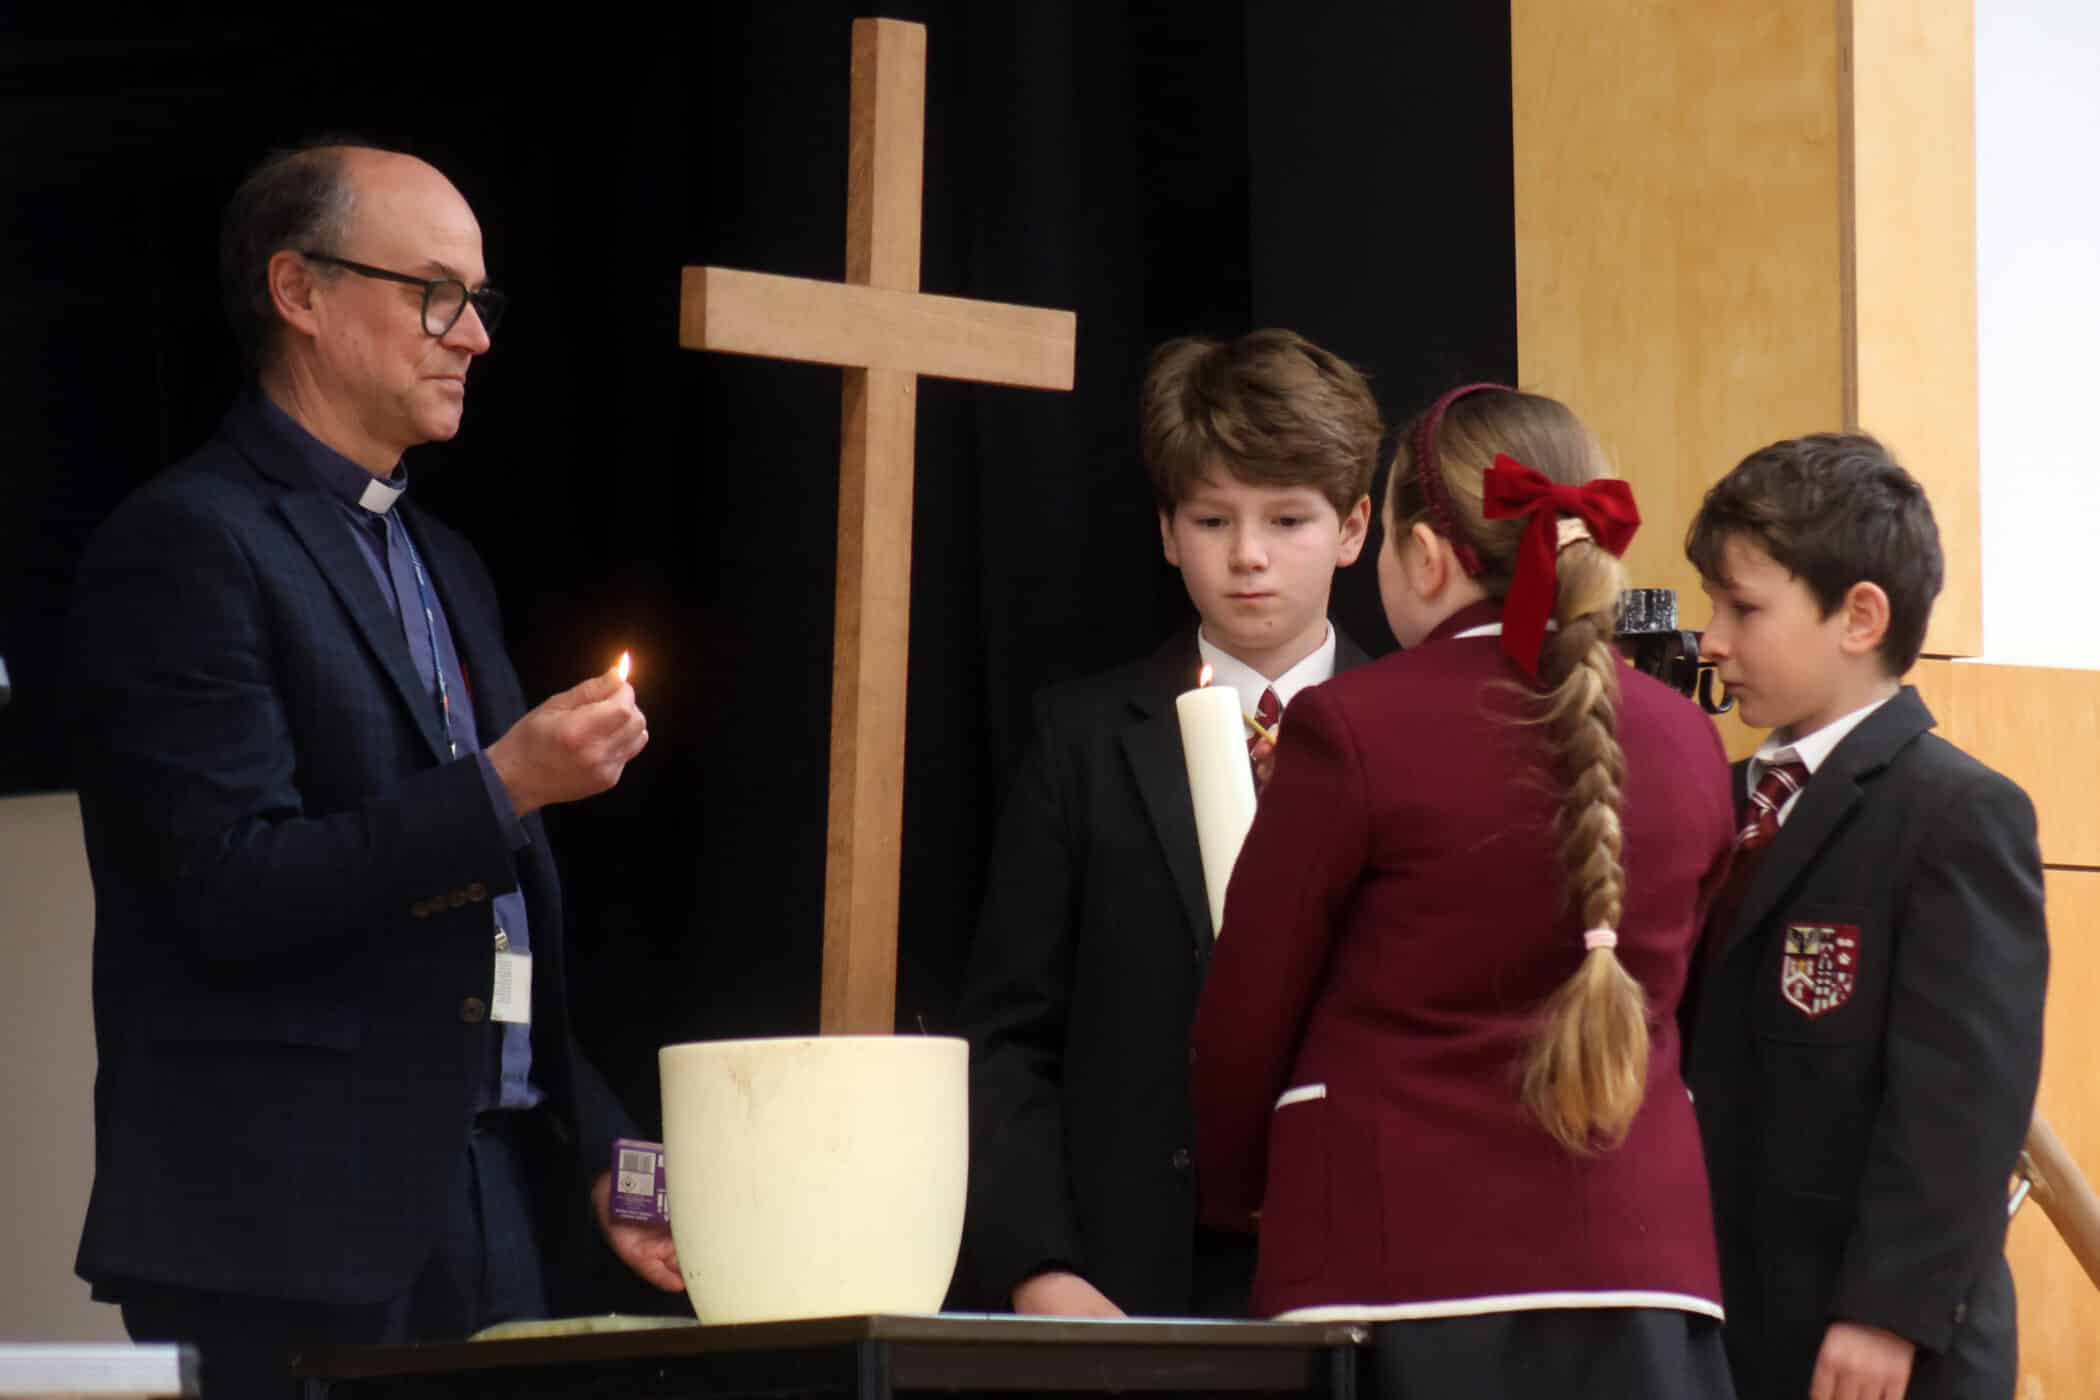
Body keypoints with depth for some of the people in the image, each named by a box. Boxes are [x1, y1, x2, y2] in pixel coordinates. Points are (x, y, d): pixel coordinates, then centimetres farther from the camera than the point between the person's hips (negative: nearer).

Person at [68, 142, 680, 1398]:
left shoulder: (443, 566, 21)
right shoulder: (187, 545, -7)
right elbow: (235, 891, -16)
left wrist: (601, 1159, 16)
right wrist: (501, 787, -19)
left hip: (484, 1206, 8)